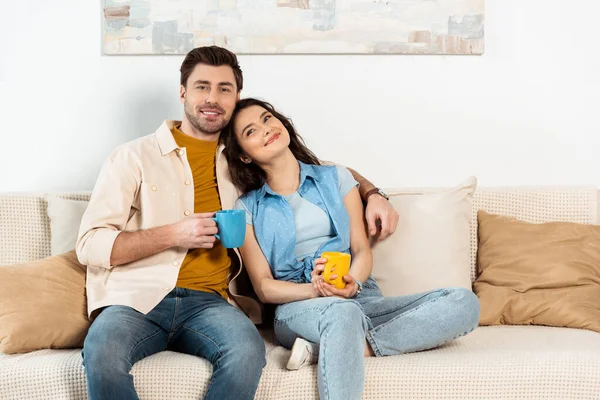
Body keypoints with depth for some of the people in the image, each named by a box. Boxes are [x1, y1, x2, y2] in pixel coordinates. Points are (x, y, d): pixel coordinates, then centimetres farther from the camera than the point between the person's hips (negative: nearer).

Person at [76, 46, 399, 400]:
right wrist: (173, 235, -10)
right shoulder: (134, 157, 8)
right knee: (103, 352, -36)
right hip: (138, 297, -1)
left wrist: (372, 194, 12)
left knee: (248, 351, -33)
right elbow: (90, 245, 2)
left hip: (208, 302, 2)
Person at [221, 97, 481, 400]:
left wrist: (352, 283, -16)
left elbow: (362, 249, 8)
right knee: (342, 312, -41)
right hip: (296, 305, -3)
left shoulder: (335, 178, 15)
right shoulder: (247, 209, 10)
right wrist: (314, 289, -18)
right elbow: (263, 286, 3)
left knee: (464, 303, -23)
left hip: (360, 298, 4)